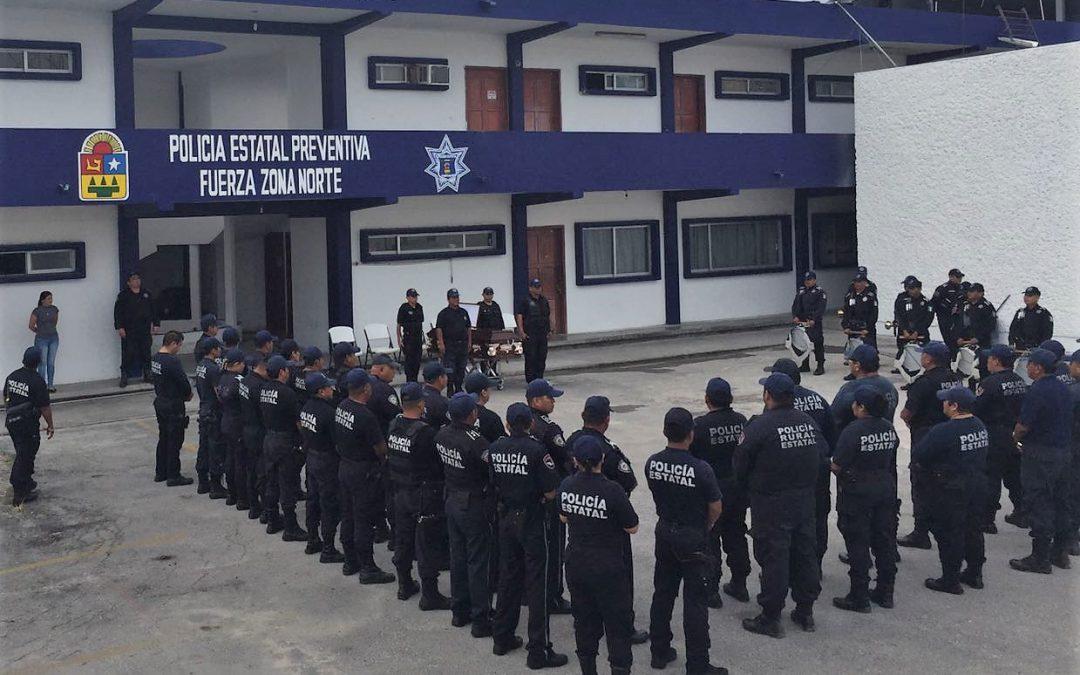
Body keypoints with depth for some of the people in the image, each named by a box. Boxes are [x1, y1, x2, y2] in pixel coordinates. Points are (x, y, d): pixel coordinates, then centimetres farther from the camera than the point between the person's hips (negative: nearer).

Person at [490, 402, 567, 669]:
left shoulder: (494, 449, -2)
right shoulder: (536, 450, -18)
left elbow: (493, 485, 7)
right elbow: (552, 492, -16)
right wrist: (539, 495, 4)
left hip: (506, 519, 5)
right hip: (532, 520, -5)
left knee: (508, 577, 19)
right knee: (537, 585, 1)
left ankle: (502, 638, 28)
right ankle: (539, 651, 4)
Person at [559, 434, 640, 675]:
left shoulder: (566, 486, -6)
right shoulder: (612, 491, -23)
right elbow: (632, 528, -11)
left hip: (576, 563, 5)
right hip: (608, 567, -5)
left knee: (584, 620, 19)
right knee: (618, 624, 7)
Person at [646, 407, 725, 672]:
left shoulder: (652, 463, -9)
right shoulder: (700, 468, -23)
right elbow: (716, 508, -13)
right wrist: (706, 526, 7)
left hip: (664, 532, 5)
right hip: (693, 538, -5)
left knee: (662, 593, 17)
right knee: (695, 601, 2)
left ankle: (659, 652, 28)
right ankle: (697, 664, 8)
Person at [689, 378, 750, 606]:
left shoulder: (699, 425, -19)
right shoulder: (741, 421, -4)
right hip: (739, 490, 5)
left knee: (709, 541, 6)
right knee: (736, 536, 18)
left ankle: (710, 590, 9)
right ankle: (739, 585, 27)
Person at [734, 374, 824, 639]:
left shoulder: (759, 426, -17)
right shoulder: (808, 421, 0)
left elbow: (741, 463, -11)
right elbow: (823, 452, 7)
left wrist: (748, 488, 8)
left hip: (771, 502, -6)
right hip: (805, 498, 6)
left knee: (773, 557, 1)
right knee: (805, 552, 15)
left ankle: (771, 618, 8)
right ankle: (805, 612, 26)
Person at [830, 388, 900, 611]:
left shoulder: (853, 431, -20)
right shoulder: (889, 428, 2)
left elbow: (838, 466, -18)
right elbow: (892, 456, 10)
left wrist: (831, 465, 3)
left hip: (857, 492, -7)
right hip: (885, 488, 7)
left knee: (858, 545, 2)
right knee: (885, 541, 15)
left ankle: (859, 598, 8)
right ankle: (885, 593, 25)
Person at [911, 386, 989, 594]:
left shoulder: (943, 432, -24)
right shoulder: (980, 426, 2)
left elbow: (917, 456, -19)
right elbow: (982, 451, 13)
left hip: (950, 490, -8)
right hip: (978, 485, 8)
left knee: (949, 534, 3)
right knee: (973, 529, 18)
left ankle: (950, 580, 9)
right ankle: (974, 573, 30)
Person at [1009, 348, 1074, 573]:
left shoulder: (1038, 391, -18)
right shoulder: (1063, 388, 9)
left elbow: (1023, 425, -20)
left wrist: (1017, 437, 3)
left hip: (1040, 455, -9)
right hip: (1063, 451, 9)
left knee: (1039, 505, -3)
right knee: (1060, 502, 16)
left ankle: (1040, 558, 1)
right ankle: (1061, 551, 24)